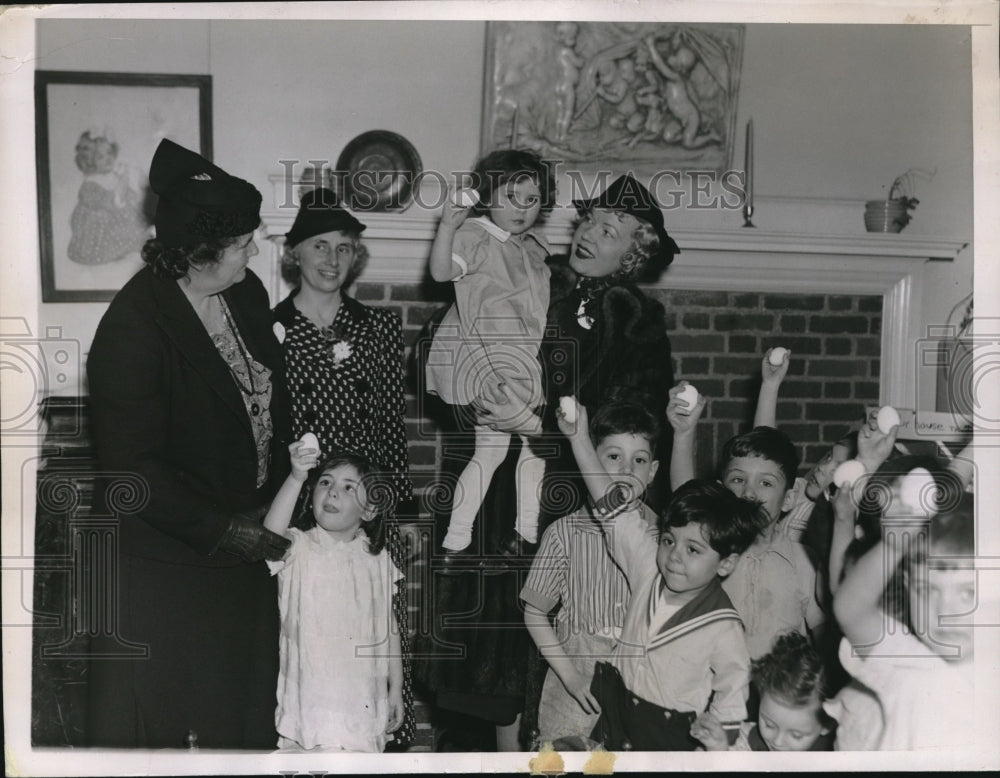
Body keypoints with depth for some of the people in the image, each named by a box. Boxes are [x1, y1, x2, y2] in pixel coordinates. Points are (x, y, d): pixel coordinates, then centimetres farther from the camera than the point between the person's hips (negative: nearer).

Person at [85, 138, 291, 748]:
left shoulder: (247, 293, -1)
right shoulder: (133, 329, -23)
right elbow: (131, 468, -22)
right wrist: (223, 530, -19)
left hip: (246, 539, 7)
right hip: (163, 560, -7)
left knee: (245, 712, 19)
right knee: (151, 714, 10)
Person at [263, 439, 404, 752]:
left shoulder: (376, 559, 6)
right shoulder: (298, 548, -5)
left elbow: (388, 627, 11)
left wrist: (396, 688, 11)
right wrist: (295, 478, -38)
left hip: (363, 699, 3)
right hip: (309, 699, -3)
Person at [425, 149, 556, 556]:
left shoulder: (534, 247, 12)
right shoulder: (475, 238, -11)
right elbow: (442, 270, -30)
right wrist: (448, 226, -40)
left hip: (528, 361, 8)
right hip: (489, 361, -8)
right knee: (492, 449, -10)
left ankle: (528, 530, 30)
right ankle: (455, 540, -2)